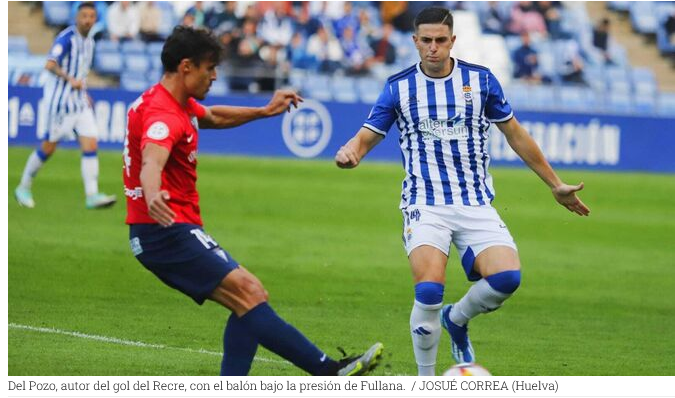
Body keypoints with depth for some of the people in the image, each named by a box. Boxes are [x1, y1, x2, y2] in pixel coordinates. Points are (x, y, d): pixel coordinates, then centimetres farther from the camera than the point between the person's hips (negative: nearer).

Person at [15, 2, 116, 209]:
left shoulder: (89, 41, 12)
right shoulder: (66, 38, -14)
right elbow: (50, 65, -29)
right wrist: (71, 80, -42)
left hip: (79, 102, 7)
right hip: (60, 99, -7)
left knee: (90, 144, -7)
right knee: (49, 147, 1)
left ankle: (92, 196, -11)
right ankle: (24, 188, 19)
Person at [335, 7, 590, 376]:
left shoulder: (480, 80, 5)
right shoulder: (398, 87, 3)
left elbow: (516, 135, 14)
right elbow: (366, 137, 5)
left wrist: (556, 185, 18)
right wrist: (349, 152, -21)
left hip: (476, 204, 2)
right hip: (425, 204, -2)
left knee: (507, 277, -22)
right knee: (429, 293, -24)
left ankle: (457, 319, 12)